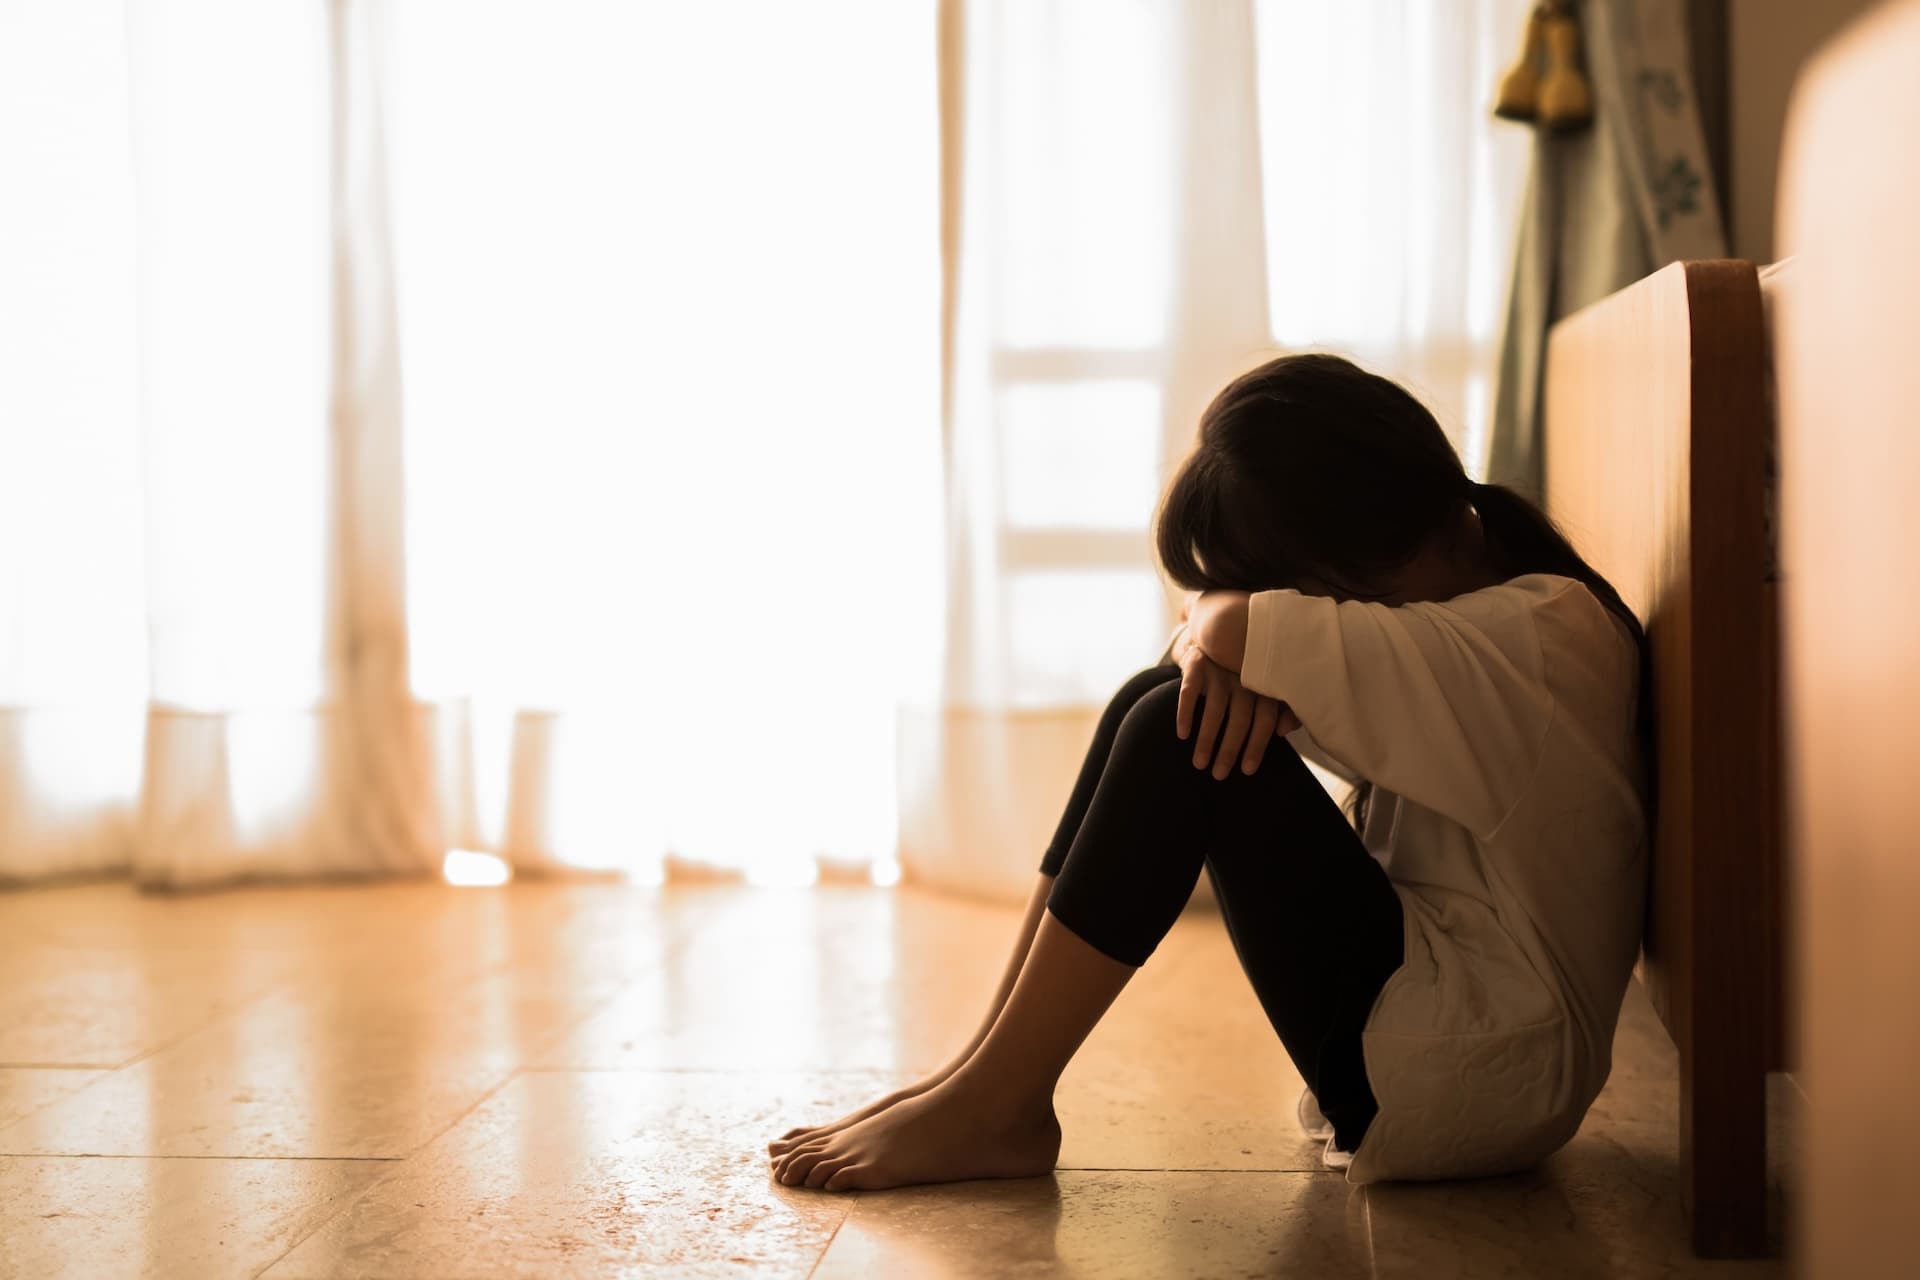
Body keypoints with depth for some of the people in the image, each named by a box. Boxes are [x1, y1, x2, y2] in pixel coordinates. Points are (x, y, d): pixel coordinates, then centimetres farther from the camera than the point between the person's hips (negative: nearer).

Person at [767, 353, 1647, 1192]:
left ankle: (995, 1107, -12)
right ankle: (986, 1078, -5)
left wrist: (1231, 627, -7)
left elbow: (1246, 631, -29)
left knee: (1183, 734, -18)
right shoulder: (1458, 603, 13)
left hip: (1476, 1072, -9)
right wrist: (1220, 626, -14)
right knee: (1160, 705, -2)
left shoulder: (1544, 628, -16)